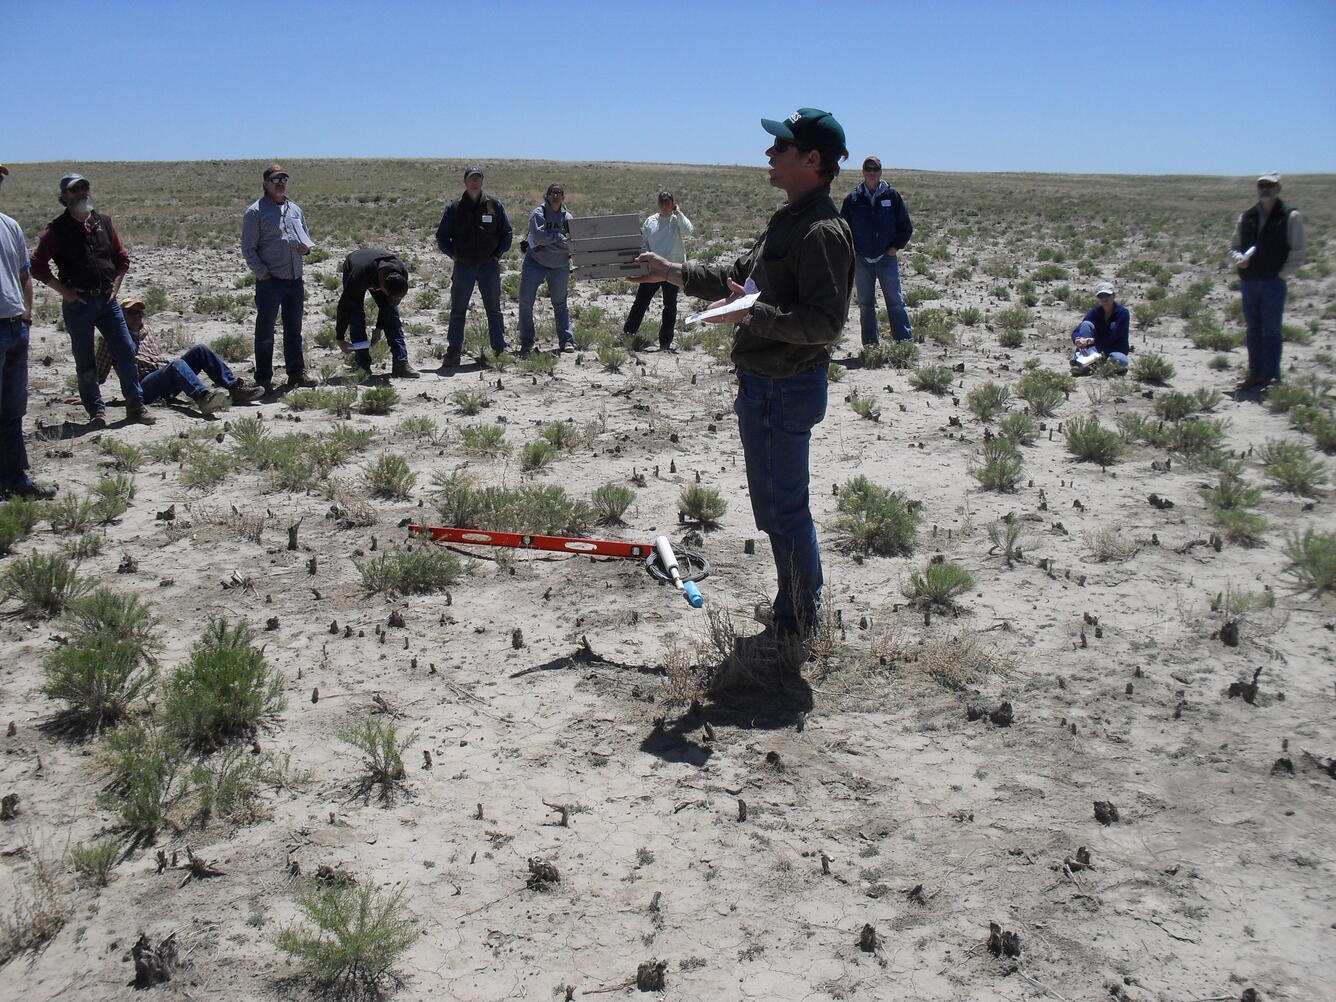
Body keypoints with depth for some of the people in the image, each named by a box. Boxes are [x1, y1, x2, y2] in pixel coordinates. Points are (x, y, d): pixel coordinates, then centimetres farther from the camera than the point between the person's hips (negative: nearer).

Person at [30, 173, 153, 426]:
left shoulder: (103, 223, 9)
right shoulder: (57, 229, -3)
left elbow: (122, 258, 18)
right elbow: (38, 266, -5)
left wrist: (115, 285, 6)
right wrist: (64, 291, -8)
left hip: (107, 300, 3)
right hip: (78, 302, -3)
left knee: (126, 350, 0)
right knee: (85, 361, 4)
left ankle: (136, 406, 8)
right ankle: (96, 410, 14)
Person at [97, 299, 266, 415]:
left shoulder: (147, 332, 28)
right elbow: (99, 374, 12)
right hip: (144, 386, -6)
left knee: (200, 350, -11)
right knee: (177, 365, -36)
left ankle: (234, 389, -22)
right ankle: (203, 397, -66)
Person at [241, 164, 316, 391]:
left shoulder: (295, 209, 16)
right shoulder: (255, 211, -3)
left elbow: (306, 236, 26)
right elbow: (248, 249, -5)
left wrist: (306, 246, 2)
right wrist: (263, 274, -13)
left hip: (295, 280, 6)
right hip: (269, 282, -6)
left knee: (294, 330, 13)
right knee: (265, 331, 1)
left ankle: (297, 372, 21)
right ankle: (263, 378, 8)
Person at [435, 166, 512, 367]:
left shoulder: (495, 205, 3)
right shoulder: (454, 208, 2)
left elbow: (507, 233, 9)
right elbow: (441, 236, 9)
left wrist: (498, 254, 1)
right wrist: (452, 254, 1)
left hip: (489, 266, 0)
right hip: (463, 266, 0)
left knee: (494, 310, 7)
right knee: (458, 311, 2)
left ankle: (500, 350, 14)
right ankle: (453, 353, 5)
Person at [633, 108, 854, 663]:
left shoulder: (824, 232, -19)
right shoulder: (787, 221, 13)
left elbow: (825, 322, -26)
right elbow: (736, 277, 23)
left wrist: (753, 314, -29)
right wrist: (673, 272, 20)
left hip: (790, 389, -10)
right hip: (760, 384, 10)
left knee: (786, 508, 1)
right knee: (771, 503, 20)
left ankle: (797, 622, 16)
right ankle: (803, 598, 36)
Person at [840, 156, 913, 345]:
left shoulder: (892, 195, 3)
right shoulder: (853, 199, 5)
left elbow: (906, 226, 7)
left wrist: (896, 247, -2)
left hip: (887, 258, -2)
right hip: (861, 260, 2)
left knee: (895, 301, -3)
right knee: (865, 305, 6)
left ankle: (906, 342, -1)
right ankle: (870, 344, 12)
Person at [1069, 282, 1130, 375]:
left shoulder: (1123, 313, -13)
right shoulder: (1095, 312, -2)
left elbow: (1111, 338, -22)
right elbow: (1075, 333, -9)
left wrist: (1090, 340, -33)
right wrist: (1078, 341, -33)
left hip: (1116, 351, -4)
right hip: (1098, 350, 4)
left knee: (1119, 360, -41)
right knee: (1086, 324, -19)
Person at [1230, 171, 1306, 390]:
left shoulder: (1290, 217, -2)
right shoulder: (1246, 217, 10)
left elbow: (1299, 251, -2)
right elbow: (1234, 246, 15)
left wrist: (1283, 274, -7)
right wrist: (1239, 258, -6)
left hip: (1274, 282, -4)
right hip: (1249, 281, 4)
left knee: (1271, 330, -4)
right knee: (1253, 329, 9)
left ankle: (1271, 377, 0)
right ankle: (1255, 374, 16)